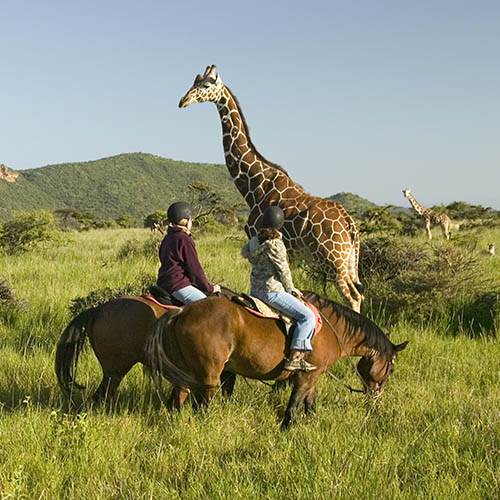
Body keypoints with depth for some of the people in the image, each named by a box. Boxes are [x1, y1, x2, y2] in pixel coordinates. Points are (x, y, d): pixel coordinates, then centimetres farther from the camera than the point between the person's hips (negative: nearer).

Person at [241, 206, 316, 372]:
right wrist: (291, 290, 2)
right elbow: (283, 271, -12)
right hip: (272, 292, -9)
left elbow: (244, 252, 25)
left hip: (255, 290, 9)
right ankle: (293, 358, -15)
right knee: (307, 316, -8)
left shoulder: (254, 241, 4)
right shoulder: (276, 244, -19)